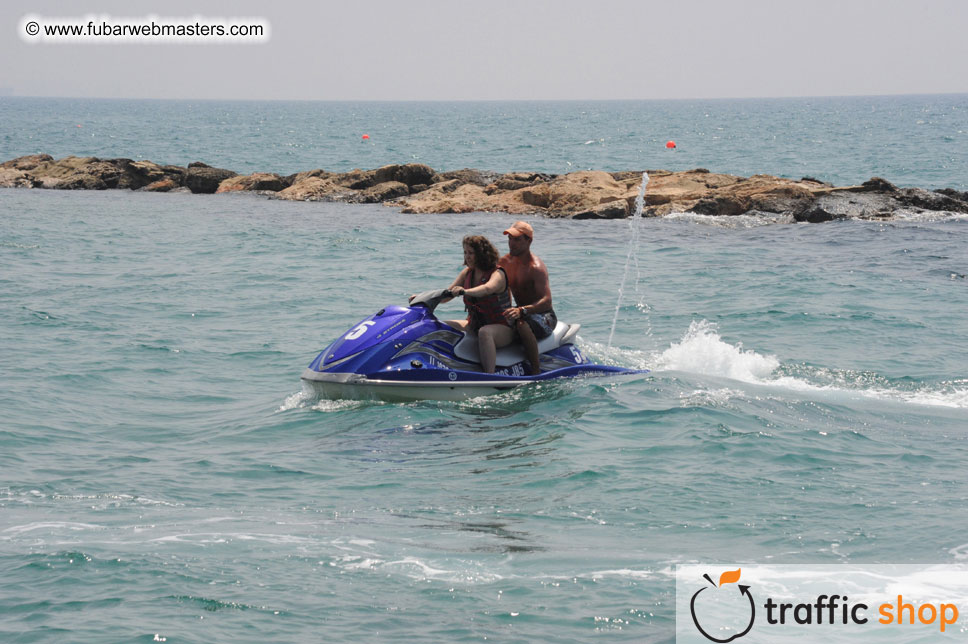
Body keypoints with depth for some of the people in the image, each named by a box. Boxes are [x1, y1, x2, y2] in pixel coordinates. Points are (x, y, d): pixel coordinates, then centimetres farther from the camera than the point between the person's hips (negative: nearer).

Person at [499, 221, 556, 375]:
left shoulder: (536, 268, -20)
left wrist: (522, 311, -47)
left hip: (544, 318, -8)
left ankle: (537, 371, -35)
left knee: (522, 324, -40)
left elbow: (547, 301, -31)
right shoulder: (505, 262, 5)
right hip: (525, 315, 8)